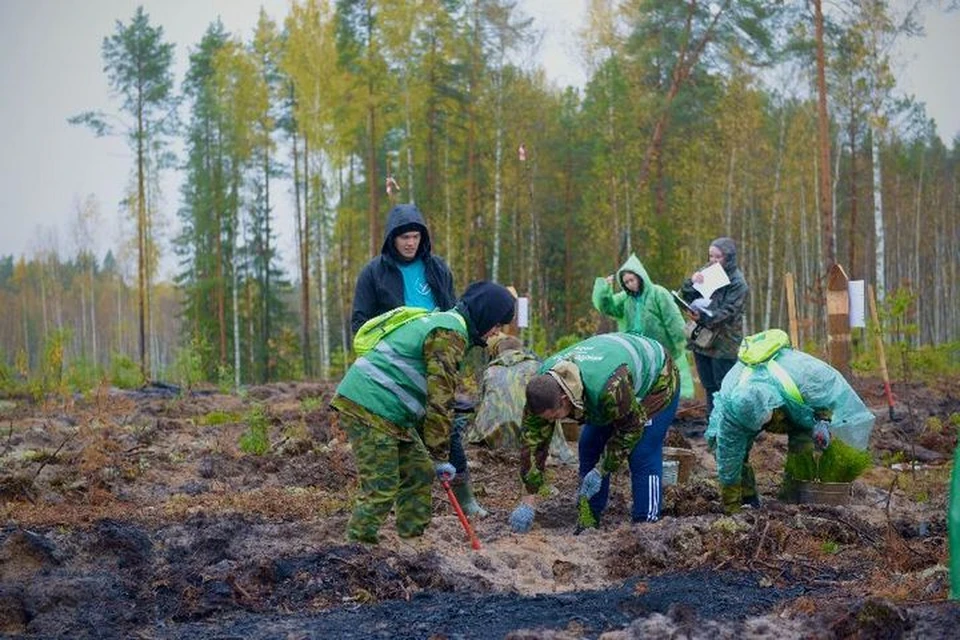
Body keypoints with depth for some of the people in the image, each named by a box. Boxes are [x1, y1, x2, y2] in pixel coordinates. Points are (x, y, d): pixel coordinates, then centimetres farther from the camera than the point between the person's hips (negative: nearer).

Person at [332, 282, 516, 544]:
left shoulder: (442, 321, 21)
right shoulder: (450, 334, -13)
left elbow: (431, 393, 28)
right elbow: (440, 399, -18)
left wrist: (435, 455, 28)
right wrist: (440, 456, -11)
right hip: (368, 407, -11)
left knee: (420, 472, 13)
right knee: (382, 488, -8)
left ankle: (412, 540, 19)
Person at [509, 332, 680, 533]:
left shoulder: (609, 388, -47)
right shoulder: (543, 383, -26)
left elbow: (631, 428, -28)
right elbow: (532, 439, -21)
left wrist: (601, 470, -24)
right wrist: (529, 500, -23)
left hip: (655, 381, -7)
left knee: (643, 457, -16)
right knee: (589, 446, 1)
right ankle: (588, 523, 9)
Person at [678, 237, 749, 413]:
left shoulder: (737, 283, -8)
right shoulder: (706, 272, 8)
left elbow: (728, 311, -19)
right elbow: (684, 298, 8)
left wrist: (704, 317, -33)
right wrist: (691, 283, -12)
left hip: (723, 343, -6)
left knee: (724, 388, -5)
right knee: (709, 386, 13)